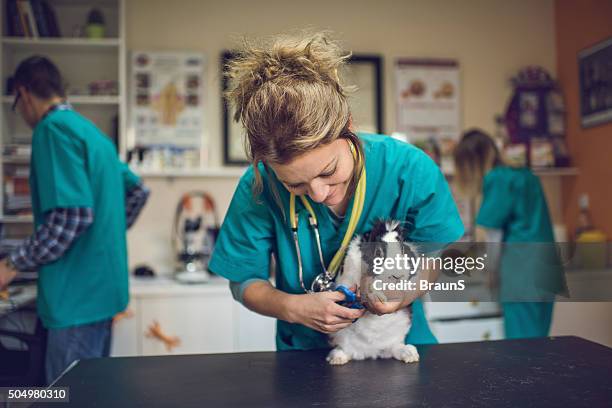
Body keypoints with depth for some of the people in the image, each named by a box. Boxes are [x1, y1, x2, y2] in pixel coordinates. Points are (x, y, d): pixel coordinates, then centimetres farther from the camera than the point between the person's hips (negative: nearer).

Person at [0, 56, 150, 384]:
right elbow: (138, 192, 22)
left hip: (77, 293, -9)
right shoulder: (90, 130, 14)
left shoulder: (54, 128, -14)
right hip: (101, 285, 9)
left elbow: (72, 215, -23)